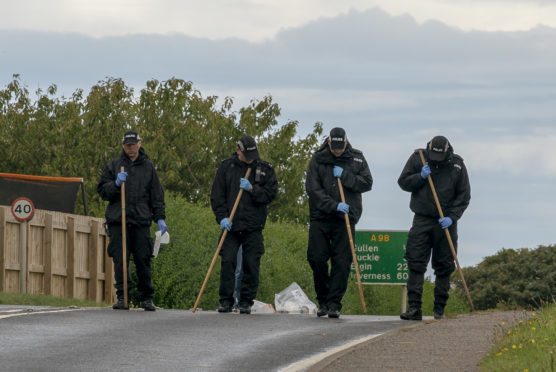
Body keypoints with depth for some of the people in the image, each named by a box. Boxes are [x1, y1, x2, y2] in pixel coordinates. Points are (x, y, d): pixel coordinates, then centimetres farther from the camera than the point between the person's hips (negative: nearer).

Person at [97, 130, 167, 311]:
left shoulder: (148, 167, 13)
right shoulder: (113, 166, 10)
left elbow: (156, 195, 13)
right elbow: (102, 191, 8)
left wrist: (160, 218, 4)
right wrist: (116, 184, -10)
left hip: (141, 221, 0)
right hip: (118, 221, 0)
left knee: (143, 259, -1)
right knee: (120, 260, -4)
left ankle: (146, 298, 9)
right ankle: (122, 297, 1)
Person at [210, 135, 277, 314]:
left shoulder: (265, 169, 5)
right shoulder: (226, 167, 7)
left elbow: (270, 193, -1)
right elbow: (217, 195, 5)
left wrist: (252, 189, -15)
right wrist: (222, 217, -6)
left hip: (253, 227, 0)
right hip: (231, 225, 0)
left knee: (251, 265, 0)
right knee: (227, 262, -6)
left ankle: (246, 301, 8)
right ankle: (226, 301, 1)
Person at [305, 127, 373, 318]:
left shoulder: (356, 158, 7)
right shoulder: (317, 159, 2)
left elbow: (367, 183, 0)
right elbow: (312, 188, -5)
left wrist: (344, 176, -12)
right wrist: (334, 205, -15)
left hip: (345, 218, 0)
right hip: (320, 217, 0)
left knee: (341, 262, -5)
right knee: (317, 258, -2)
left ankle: (334, 303, -2)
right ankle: (323, 300, 14)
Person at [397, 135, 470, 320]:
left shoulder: (457, 165, -1)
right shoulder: (418, 158, 0)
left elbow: (464, 196, 2)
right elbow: (403, 183, 4)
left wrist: (452, 217, -10)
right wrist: (420, 177, -14)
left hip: (446, 222, 0)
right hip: (422, 219, 0)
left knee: (444, 267, 3)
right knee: (416, 264, -9)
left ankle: (439, 308, 11)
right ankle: (414, 308, -12)